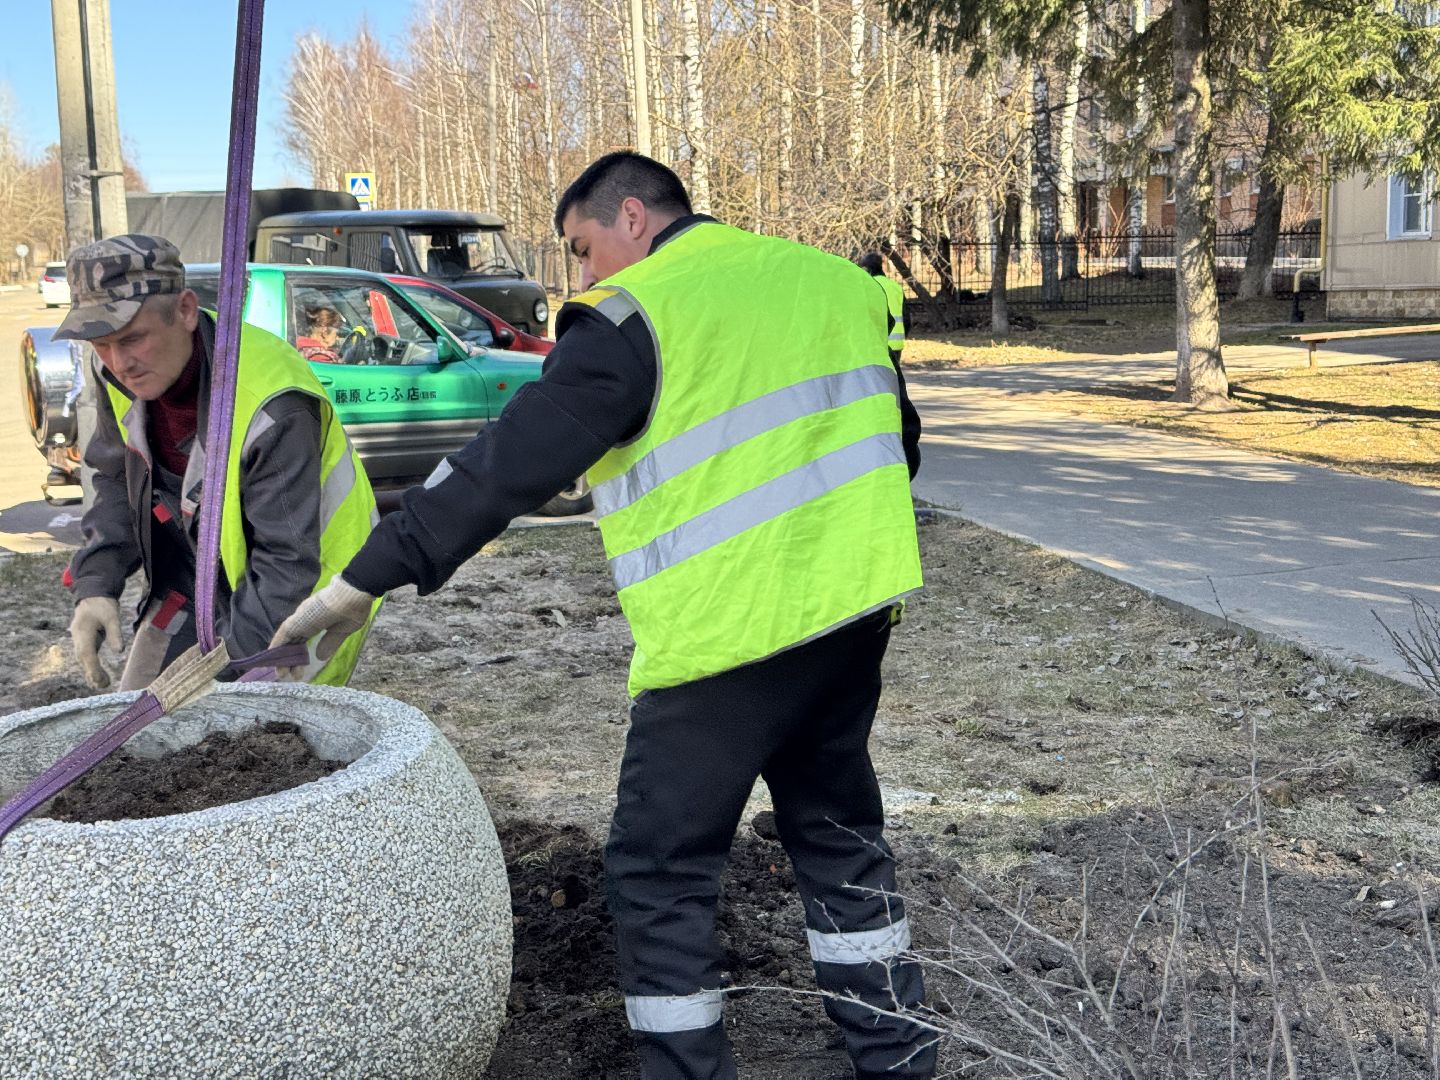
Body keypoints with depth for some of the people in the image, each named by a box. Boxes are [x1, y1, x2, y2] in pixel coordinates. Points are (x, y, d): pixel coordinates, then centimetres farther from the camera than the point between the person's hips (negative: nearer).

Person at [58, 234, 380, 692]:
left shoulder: (273, 407, -34)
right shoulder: (118, 372, -10)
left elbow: (289, 561, -31)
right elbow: (117, 481, 5)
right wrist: (97, 584, -7)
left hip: (298, 596, -7)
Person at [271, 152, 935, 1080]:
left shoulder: (637, 315, -9)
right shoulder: (837, 280, 12)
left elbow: (506, 465, -12)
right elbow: (896, 441, 19)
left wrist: (365, 581, -8)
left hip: (730, 632, -7)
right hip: (856, 610, 8)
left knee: (661, 868, 7)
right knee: (837, 825, 23)